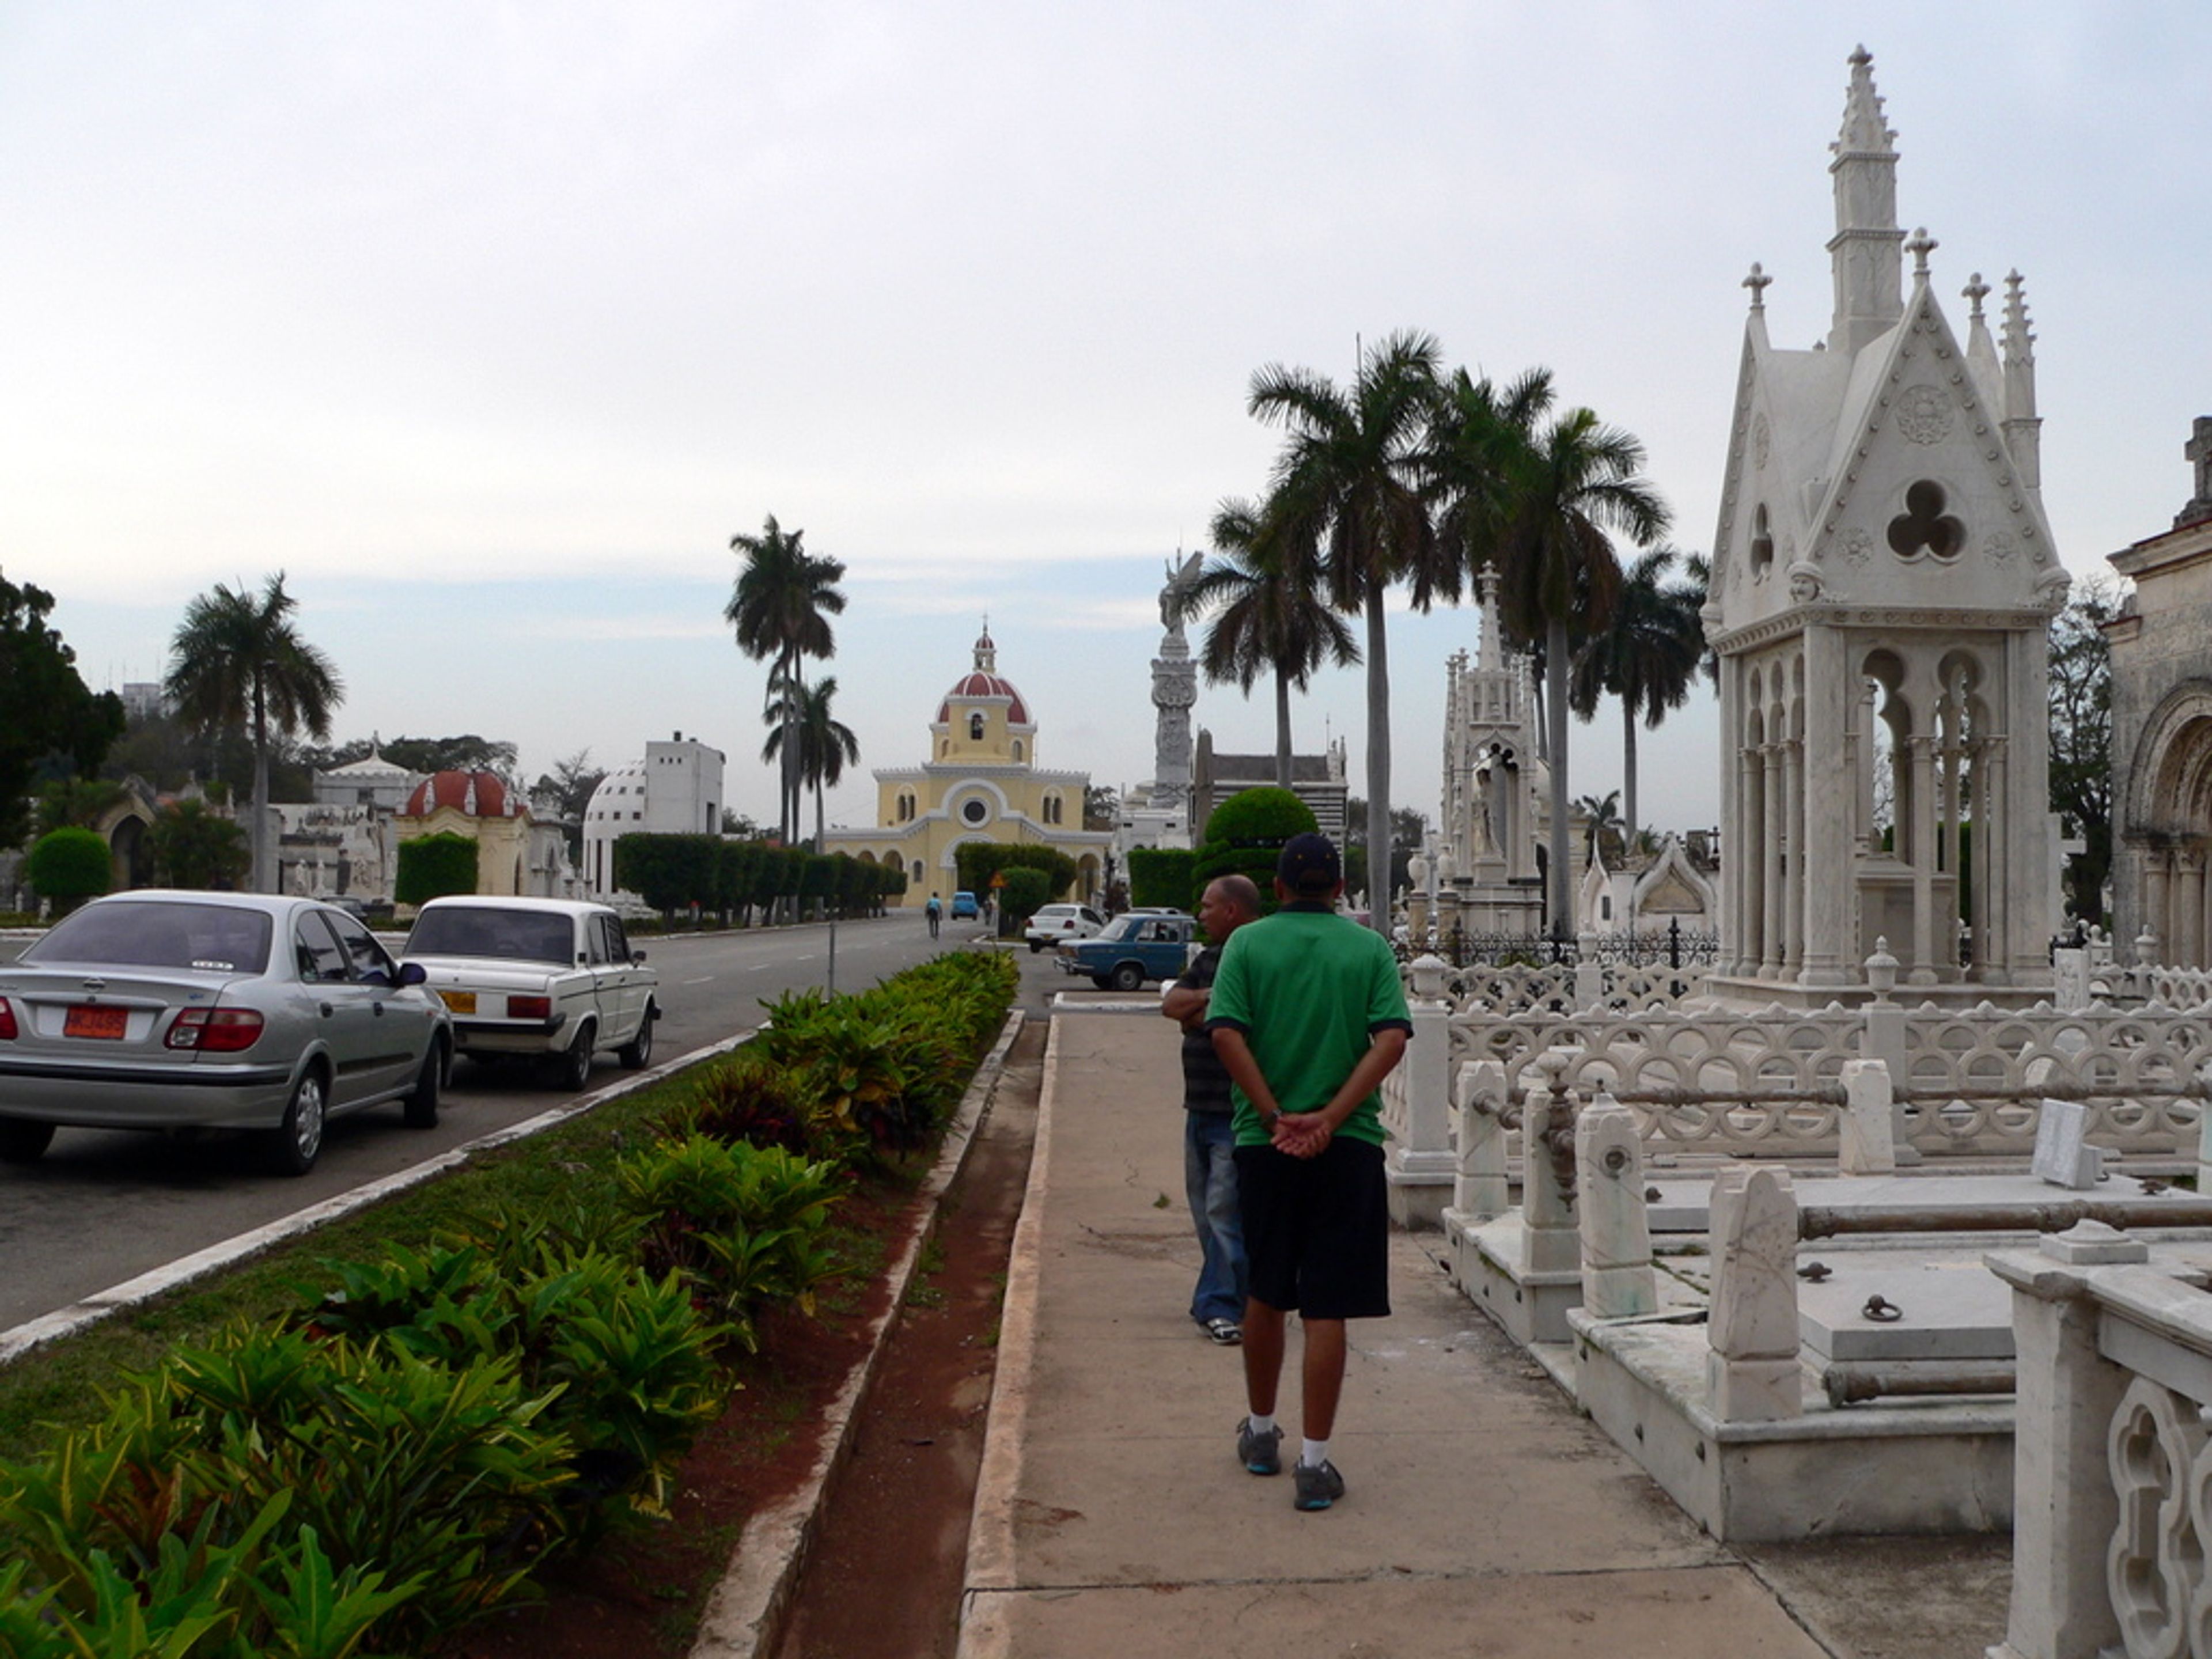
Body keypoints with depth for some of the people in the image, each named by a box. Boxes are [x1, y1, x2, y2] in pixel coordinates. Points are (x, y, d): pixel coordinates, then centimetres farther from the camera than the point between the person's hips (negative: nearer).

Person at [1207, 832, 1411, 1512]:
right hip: (1347, 1148, -1)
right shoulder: (1369, 948, 2)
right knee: (1327, 1309, 1)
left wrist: (1276, 1117, -10)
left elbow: (1226, 1032, -10)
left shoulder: (1247, 943, 2)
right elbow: (1392, 1038, -10)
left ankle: (1261, 1432, 34)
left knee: (1265, 1295, 18)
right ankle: (1314, 1464, 1)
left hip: (1264, 1143, 1)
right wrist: (1330, 1119, -13)